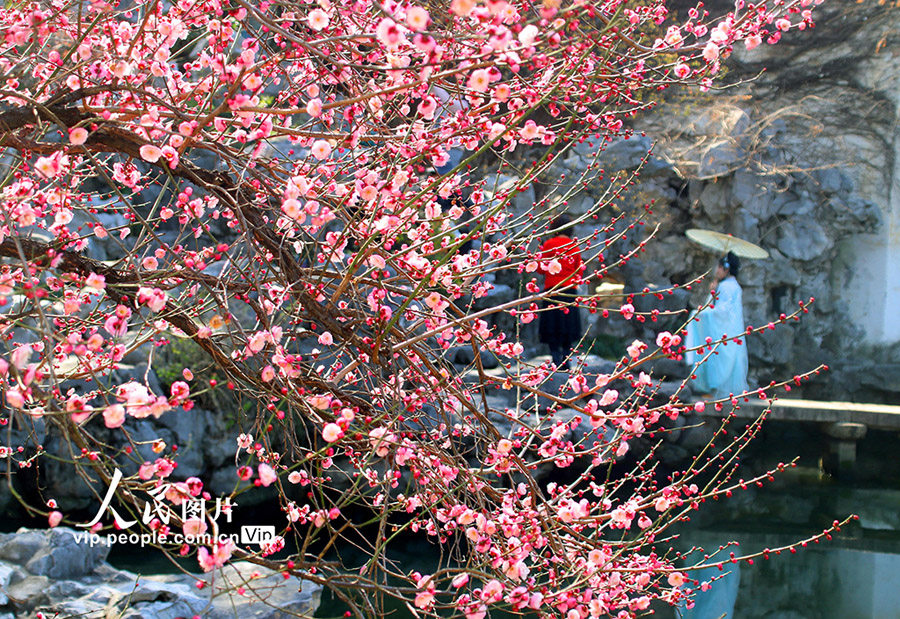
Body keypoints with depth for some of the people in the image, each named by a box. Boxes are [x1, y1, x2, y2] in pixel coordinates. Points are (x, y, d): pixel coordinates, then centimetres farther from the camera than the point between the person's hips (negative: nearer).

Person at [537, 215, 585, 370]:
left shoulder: (549, 244, -3)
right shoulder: (574, 246, 7)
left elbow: (541, 268, -1)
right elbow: (580, 270, 10)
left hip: (553, 289, -3)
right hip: (570, 289, 3)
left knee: (552, 327, 0)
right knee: (568, 325, 10)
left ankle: (556, 359, -8)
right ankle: (566, 360, 8)